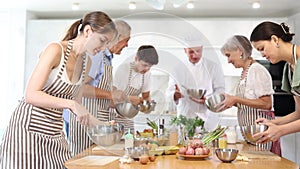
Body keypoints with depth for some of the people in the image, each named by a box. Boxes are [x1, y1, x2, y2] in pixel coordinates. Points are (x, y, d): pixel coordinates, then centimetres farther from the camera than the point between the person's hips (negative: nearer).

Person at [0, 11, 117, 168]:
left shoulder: (86, 62, 7)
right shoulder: (56, 49, -15)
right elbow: (31, 95, -23)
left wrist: (97, 124, 4)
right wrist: (71, 104, -30)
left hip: (55, 131, 7)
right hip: (29, 127, -7)